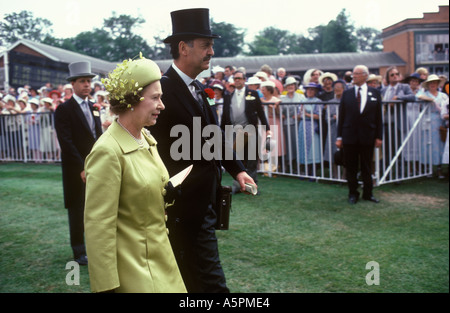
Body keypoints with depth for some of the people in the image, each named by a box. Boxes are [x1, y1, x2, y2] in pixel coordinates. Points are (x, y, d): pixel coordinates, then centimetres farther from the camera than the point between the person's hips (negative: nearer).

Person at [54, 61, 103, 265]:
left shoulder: (94, 108, 13)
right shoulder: (64, 110, -7)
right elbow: (66, 142, -14)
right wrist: (82, 168, -18)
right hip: (76, 170, -5)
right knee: (77, 210, 5)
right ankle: (79, 252, 17)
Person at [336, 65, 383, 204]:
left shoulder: (375, 93, 4)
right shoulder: (346, 94, 4)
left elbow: (378, 117, 3)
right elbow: (341, 116, 3)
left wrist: (379, 136, -1)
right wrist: (339, 137, -1)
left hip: (367, 136, 0)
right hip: (350, 136, 0)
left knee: (367, 167, 9)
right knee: (351, 167, 6)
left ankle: (368, 193, 22)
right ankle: (353, 193, 18)